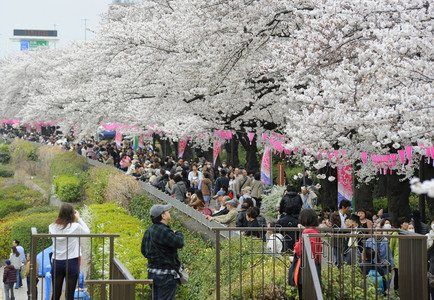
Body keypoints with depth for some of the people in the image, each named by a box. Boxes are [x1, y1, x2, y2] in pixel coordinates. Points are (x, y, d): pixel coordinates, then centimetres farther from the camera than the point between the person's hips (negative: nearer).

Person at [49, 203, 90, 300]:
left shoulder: (52, 227, -3)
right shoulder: (75, 227, -11)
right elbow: (87, 232, 7)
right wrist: (78, 219, 9)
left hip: (56, 262, 3)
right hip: (72, 263, -3)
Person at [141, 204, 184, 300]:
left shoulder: (148, 231, 9)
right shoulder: (164, 231, -21)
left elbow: (144, 251, 16)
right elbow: (179, 243, -21)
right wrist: (178, 234, -1)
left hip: (152, 272, 9)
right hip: (166, 275, -9)